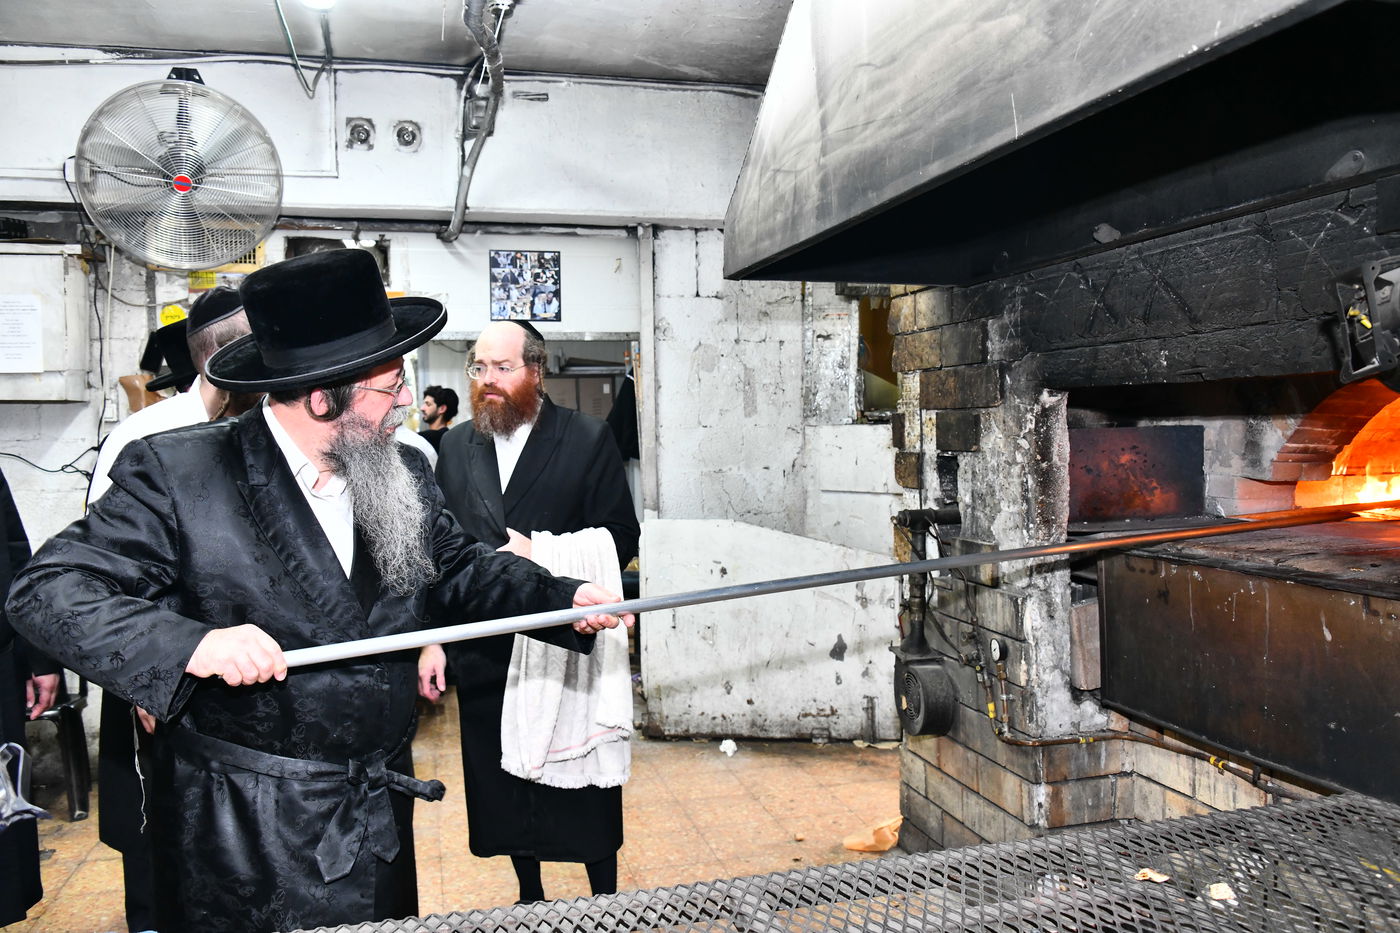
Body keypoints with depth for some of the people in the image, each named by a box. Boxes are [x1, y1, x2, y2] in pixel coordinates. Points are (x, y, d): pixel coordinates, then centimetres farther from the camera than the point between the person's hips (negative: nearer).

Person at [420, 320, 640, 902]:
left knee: (586, 791, 9)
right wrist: (432, 640, 5)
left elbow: (621, 540, -6)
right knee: (504, 786, 17)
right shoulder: (456, 445, 6)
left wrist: (541, 554, -19)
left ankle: (606, 899, 31)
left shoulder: (588, 440, -5)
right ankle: (530, 897, 38)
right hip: (483, 652, 4)